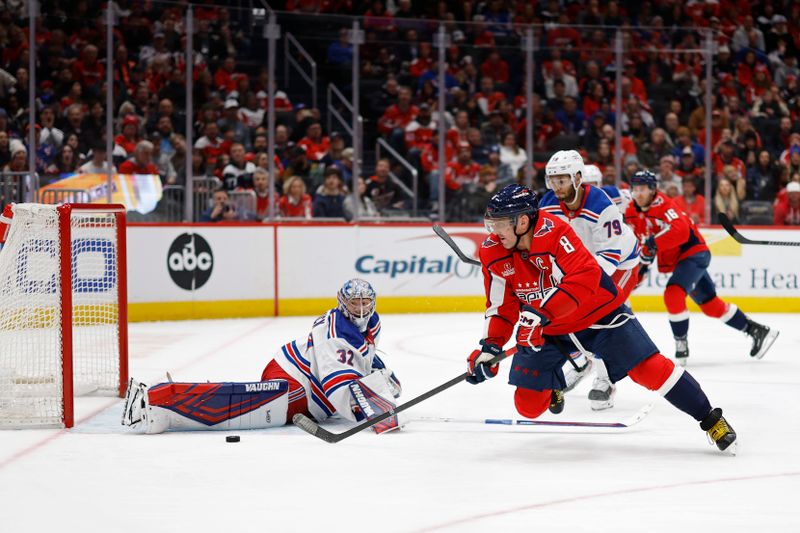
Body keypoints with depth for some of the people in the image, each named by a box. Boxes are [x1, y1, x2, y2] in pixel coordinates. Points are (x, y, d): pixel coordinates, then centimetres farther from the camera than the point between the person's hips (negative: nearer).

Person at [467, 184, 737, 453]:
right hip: (544, 329, 5)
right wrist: (489, 347, -13)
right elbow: (502, 306, -1)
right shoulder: (493, 253, -11)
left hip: (598, 313, -5)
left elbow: (584, 279, -39)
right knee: (529, 404, -2)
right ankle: (552, 387, 37)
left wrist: (540, 313, -46)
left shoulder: (554, 232, -29)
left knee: (649, 367, -15)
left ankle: (711, 420, 0)